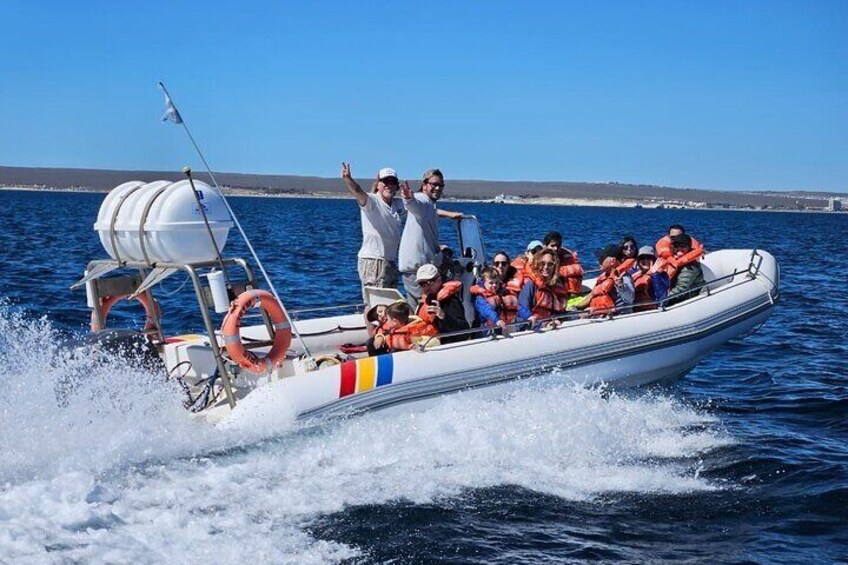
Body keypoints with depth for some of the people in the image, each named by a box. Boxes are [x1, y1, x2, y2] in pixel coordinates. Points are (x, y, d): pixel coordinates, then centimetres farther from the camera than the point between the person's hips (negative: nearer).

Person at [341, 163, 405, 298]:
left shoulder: (398, 205, 11)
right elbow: (358, 192, -28)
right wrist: (348, 179, -48)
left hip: (391, 262, 8)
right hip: (373, 261, -8)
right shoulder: (371, 201, -9)